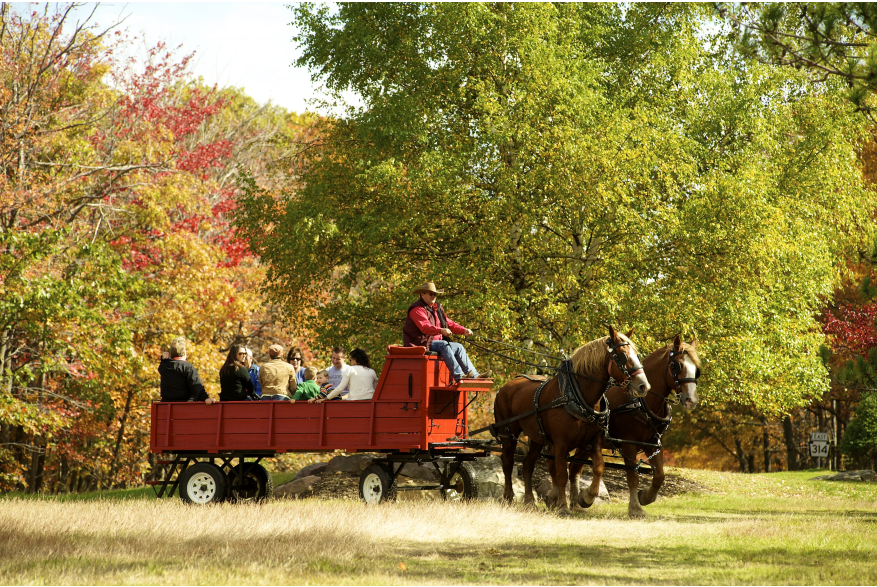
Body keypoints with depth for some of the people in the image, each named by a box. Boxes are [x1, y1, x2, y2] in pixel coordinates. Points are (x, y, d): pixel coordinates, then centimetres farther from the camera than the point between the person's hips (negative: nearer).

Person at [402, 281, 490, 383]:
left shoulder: (437, 308, 20)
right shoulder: (417, 309, -11)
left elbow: (449, 323, 20)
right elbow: (425, 327, -28)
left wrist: (463, 331, 3)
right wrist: (441, 331, -44)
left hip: (435, 342, 9)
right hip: (421, 344, -9)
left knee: (459, 347, 0)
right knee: (444, 345, -31)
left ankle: (474, 376, -6)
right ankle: (458, 376, -41)